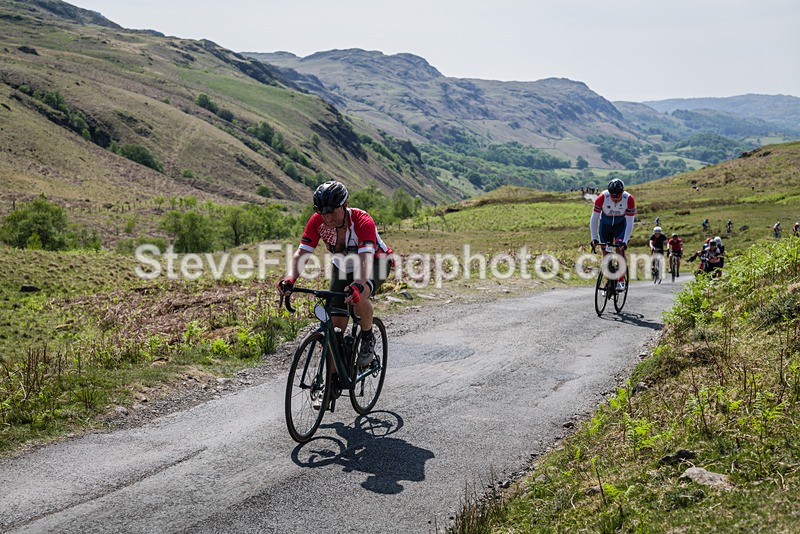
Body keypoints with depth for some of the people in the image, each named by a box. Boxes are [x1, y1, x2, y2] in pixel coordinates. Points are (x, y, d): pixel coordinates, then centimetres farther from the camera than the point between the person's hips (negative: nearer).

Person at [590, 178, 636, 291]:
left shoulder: (629, 199, -29)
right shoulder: (602, 198, -29)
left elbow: (630, 223, -26)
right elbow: (594, 219, -22)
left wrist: (625, 241, -36)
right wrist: (594, 238, -30)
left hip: (620, 225, -1)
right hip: (605, 225, 1)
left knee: (620, 249, -21)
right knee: (606, 254, 0)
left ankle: (620, 281, -16)